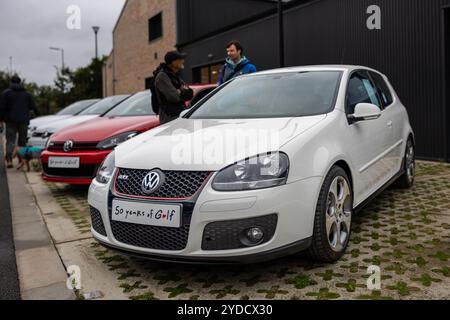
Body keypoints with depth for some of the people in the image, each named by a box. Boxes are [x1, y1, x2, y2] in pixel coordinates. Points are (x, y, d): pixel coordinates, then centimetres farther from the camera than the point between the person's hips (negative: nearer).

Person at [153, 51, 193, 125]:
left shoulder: (175, 75, 15)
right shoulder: (162, 76, -12)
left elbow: (190, 94, 8)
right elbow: (173, 96, -23)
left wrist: (180, 92, -11)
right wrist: (184, 92, -3)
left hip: (179, 115, 9)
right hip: (169, 117, -9)